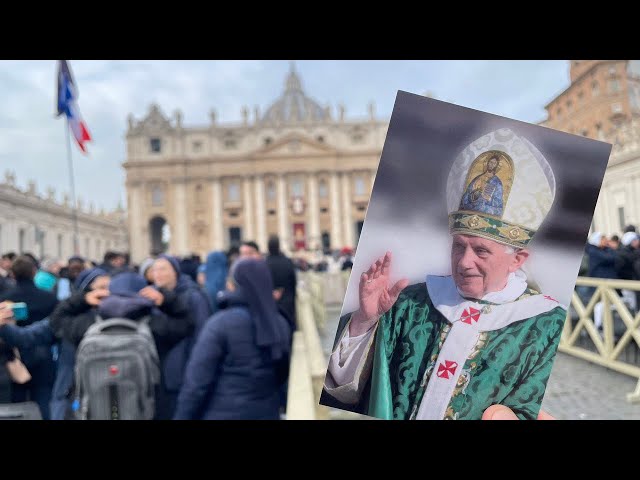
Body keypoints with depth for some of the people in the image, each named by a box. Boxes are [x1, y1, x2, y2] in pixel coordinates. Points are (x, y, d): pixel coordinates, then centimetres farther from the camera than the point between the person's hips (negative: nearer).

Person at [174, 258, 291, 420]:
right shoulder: (281, 324, 0)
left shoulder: (221, 323, -16)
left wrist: (183, 416, -5)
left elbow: (197, 381, -15)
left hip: (224, 413, -4)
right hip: (268, 413, 5)